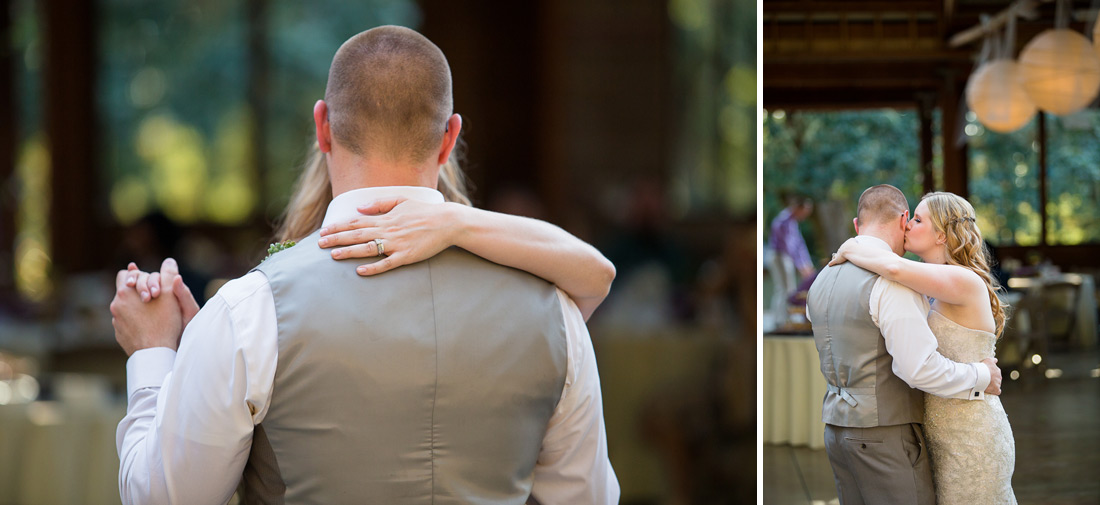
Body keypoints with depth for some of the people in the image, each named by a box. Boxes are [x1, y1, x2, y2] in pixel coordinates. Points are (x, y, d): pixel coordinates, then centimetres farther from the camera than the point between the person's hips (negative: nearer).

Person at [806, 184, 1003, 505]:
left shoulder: (822, 281, 9)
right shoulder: (891, 281, -18)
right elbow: (920, 368, -24)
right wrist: (981, 377, -9)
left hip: (837, 428, 8)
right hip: (885, 437, -8)